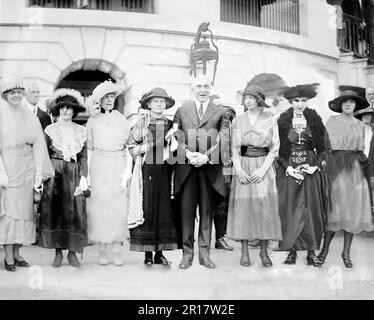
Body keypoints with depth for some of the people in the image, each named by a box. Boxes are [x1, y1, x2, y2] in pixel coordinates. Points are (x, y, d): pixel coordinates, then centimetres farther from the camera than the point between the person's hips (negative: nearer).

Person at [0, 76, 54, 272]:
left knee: (24, 209, 5)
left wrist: (39, 173, -3)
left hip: (26, 169, 4)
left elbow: (38, 144, 5)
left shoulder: (28, 115, 9)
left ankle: (17, 252, 14)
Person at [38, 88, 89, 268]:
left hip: (74, 174, 1)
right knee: (55, 211, -1)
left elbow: (84, 157, 6)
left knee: (75, 212, -1)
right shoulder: (50, 130, 5)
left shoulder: (81, 131, 9)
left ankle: (72, 252, 7)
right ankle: (58, 252, 8)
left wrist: (83, 177, -4)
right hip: (55, 174, -1)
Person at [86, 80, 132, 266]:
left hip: (118, 167, 0)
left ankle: (116, 251, 5)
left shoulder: (122, 120, 6)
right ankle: (102, 251, 8)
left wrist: (128, 170, -3)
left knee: (119, 209, -2)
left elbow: (129, 147, 6)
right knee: (99, 208, -1)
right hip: (98, 167, 0)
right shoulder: (92, 121, 6)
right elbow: (89, 149, 7)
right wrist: (87, 173, 2)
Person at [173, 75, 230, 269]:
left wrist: (206, 156, -13)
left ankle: (204, 254, 12)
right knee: (186, 209, 0)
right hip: (186, 166, 0)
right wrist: (188, 153, -11)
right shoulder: (182, 109, 13)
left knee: (207, 210, 5)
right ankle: (187, 254, 8)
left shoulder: (219, 112, 10)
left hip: (210, 167, 0)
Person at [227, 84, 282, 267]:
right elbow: (234, 148, 5)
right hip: (243, 166, 1)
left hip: (264, 166, -1)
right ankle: (244, 252, 5)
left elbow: (274, 148, 2)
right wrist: (239, 169, -8)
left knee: (265, 207, -3)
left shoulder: (270, 121, 4)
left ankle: (264, 251, 6)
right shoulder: (238, 121, 8)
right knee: (242, 206, -2)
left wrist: (263, 169, -10)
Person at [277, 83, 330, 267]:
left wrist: (316, 166, -7)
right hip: (288, 171, -1)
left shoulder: (315, 121, 4)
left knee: (312, 209, 1)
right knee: (290, 210, -1)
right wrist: (288, 168, -10)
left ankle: (311, 252, 7)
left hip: (311, 170, 1)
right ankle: (292, 250, 7)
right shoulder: (282, 122, 1)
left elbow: (325, 148, 7)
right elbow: (277, 150, 2)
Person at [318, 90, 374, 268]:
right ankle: (325, 249, 5)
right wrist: (327, 166, -8)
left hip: (356, 169, 4)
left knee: (354, 210, 2)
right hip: (336, 167, -4)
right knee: (335, 208, -6)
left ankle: (346, 252, 10)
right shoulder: (332, 121, 4)